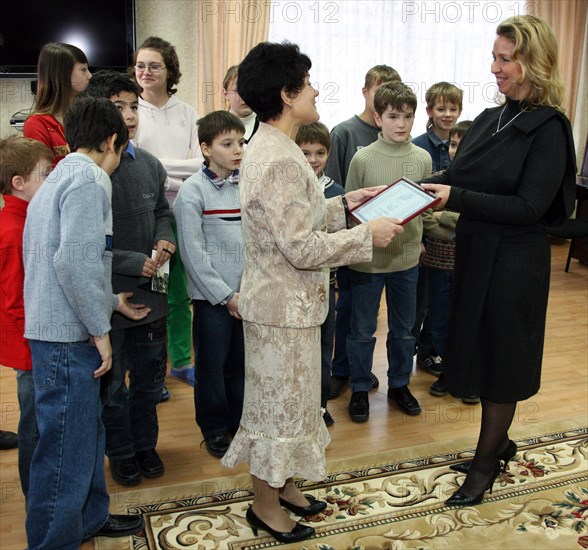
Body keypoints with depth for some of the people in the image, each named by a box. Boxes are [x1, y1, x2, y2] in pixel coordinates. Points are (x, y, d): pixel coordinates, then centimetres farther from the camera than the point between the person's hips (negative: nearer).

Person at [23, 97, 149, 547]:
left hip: (60, 329, 10)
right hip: (68, 335, -10)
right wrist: (100, 328, -17)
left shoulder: (59, 178, 17)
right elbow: (74, 260, -25)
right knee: (67, 445, 1)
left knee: (87, 430, 21)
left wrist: (112, 301, 28)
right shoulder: (88, 178, -14)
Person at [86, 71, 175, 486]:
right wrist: (135, 262, -19)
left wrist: (165, 240, -3)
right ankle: (121, 453, 34)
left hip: (150, 293, 5)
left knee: (150, 376, 19)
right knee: (113, 383, 13)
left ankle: (145, 443, 40)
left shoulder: (149, 164, 2)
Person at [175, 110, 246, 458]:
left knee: (242, 362, 13)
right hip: (212, 296, -4)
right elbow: (193, 252, -11)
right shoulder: (193, 190, -8)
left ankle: (240, 422, 32)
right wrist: (226, 296, -11)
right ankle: (214, 430, 25)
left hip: (248, 293, 4)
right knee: (212, 365, 7)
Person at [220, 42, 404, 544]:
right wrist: (368, 234, -18)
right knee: (281, 403, 7)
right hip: (284, 306, -10)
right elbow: (303, 248, -26)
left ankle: (282, 483, 40)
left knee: (286, 399, 22)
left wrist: (343, 205, 9)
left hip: (286, 300, 10)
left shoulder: (269, 147, 7)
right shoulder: (280, 160, -25)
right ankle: (265, 504, 27)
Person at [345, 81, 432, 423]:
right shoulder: (363, 158, -8)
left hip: (407, 257, 3)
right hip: (368, 258, -3)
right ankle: (360, 389, 27)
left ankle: (399, 384, 35)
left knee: (404, 329, 16)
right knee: (363, 330, 10)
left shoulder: (423, 158, 0)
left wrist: (417, 242, 1)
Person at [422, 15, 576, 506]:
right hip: (474, 252, 7)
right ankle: (500, 441, 38)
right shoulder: (490, 119, 7)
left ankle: (486, 463, 24)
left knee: (500, 357, 6)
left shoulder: (548, 128, -14)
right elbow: (455, 177, 8)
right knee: (479, 349, 17)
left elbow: (529, 207, -20)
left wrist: (457, 198, -26)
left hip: (513, 262, -7)